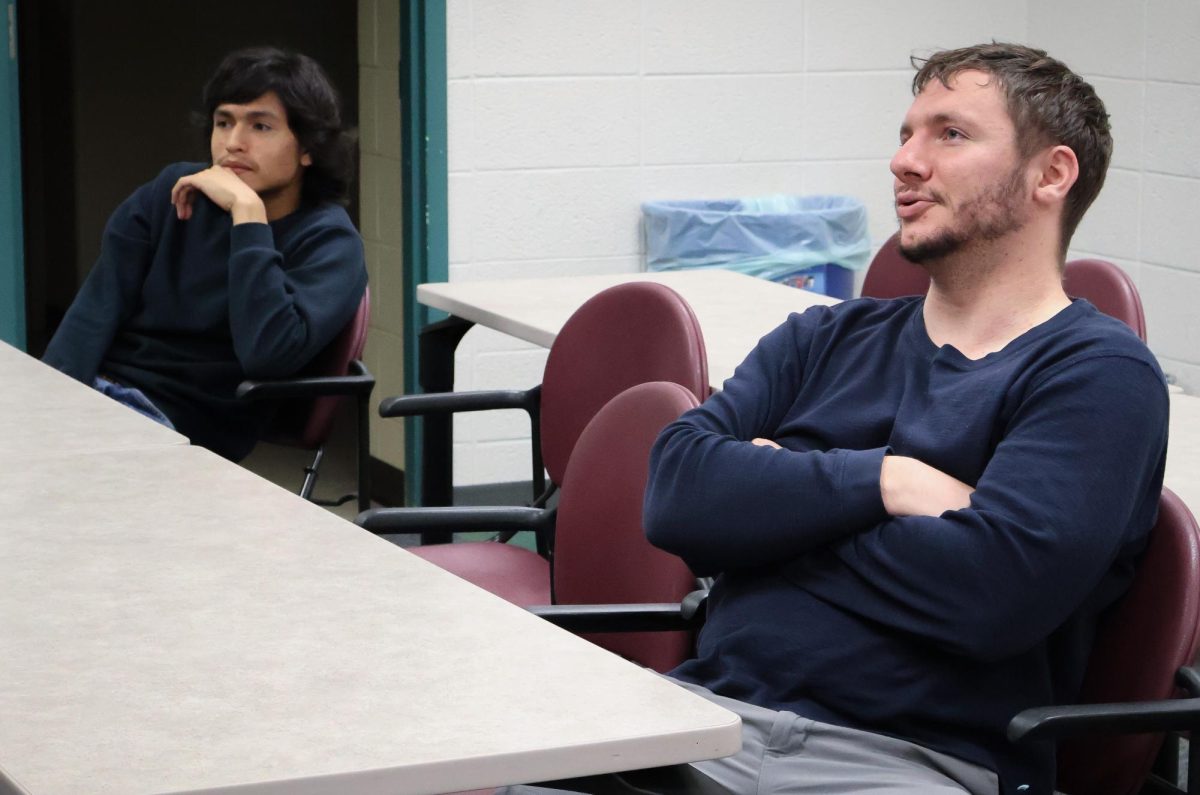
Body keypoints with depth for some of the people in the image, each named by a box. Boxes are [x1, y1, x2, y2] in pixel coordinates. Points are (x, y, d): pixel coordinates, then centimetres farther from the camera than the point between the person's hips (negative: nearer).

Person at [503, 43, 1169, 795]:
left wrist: (773, 509, 0)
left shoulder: (1100, 374, 2)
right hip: (709, 711, 5)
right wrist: (883, 481, -8)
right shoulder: (827, 338, 21)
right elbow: (677, 491, 4)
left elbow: (995, 589, -15)